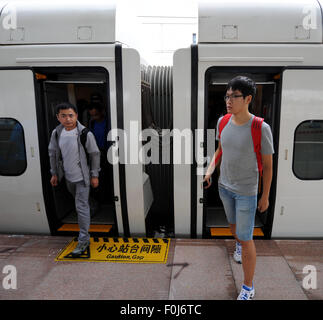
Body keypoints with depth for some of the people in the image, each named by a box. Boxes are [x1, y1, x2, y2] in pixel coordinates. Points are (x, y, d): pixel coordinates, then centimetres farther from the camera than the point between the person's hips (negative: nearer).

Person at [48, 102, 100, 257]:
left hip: (82, 176, -5)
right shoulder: (56, 133, -5)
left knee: (81, 207, -5)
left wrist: (94, 176, -9)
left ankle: (83, 240, 5)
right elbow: (53, 153, 8)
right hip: (68, 176, 5)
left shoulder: (85, 134, -19)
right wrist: (54, 173, 9)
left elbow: (94, 154, -11)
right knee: (78, 202, 25)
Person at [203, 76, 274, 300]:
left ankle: (248, 288, 20)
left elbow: (268, 165, -12)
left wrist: (265, 197, -5)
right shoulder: (223, 122, -7)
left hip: (246, 192, -5)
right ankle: (238, 244, 60)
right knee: (232, 222, 26)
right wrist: (210, 169, -4)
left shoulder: (261, 128, -23)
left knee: (246, 238, 1)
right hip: (224, 186, 5)